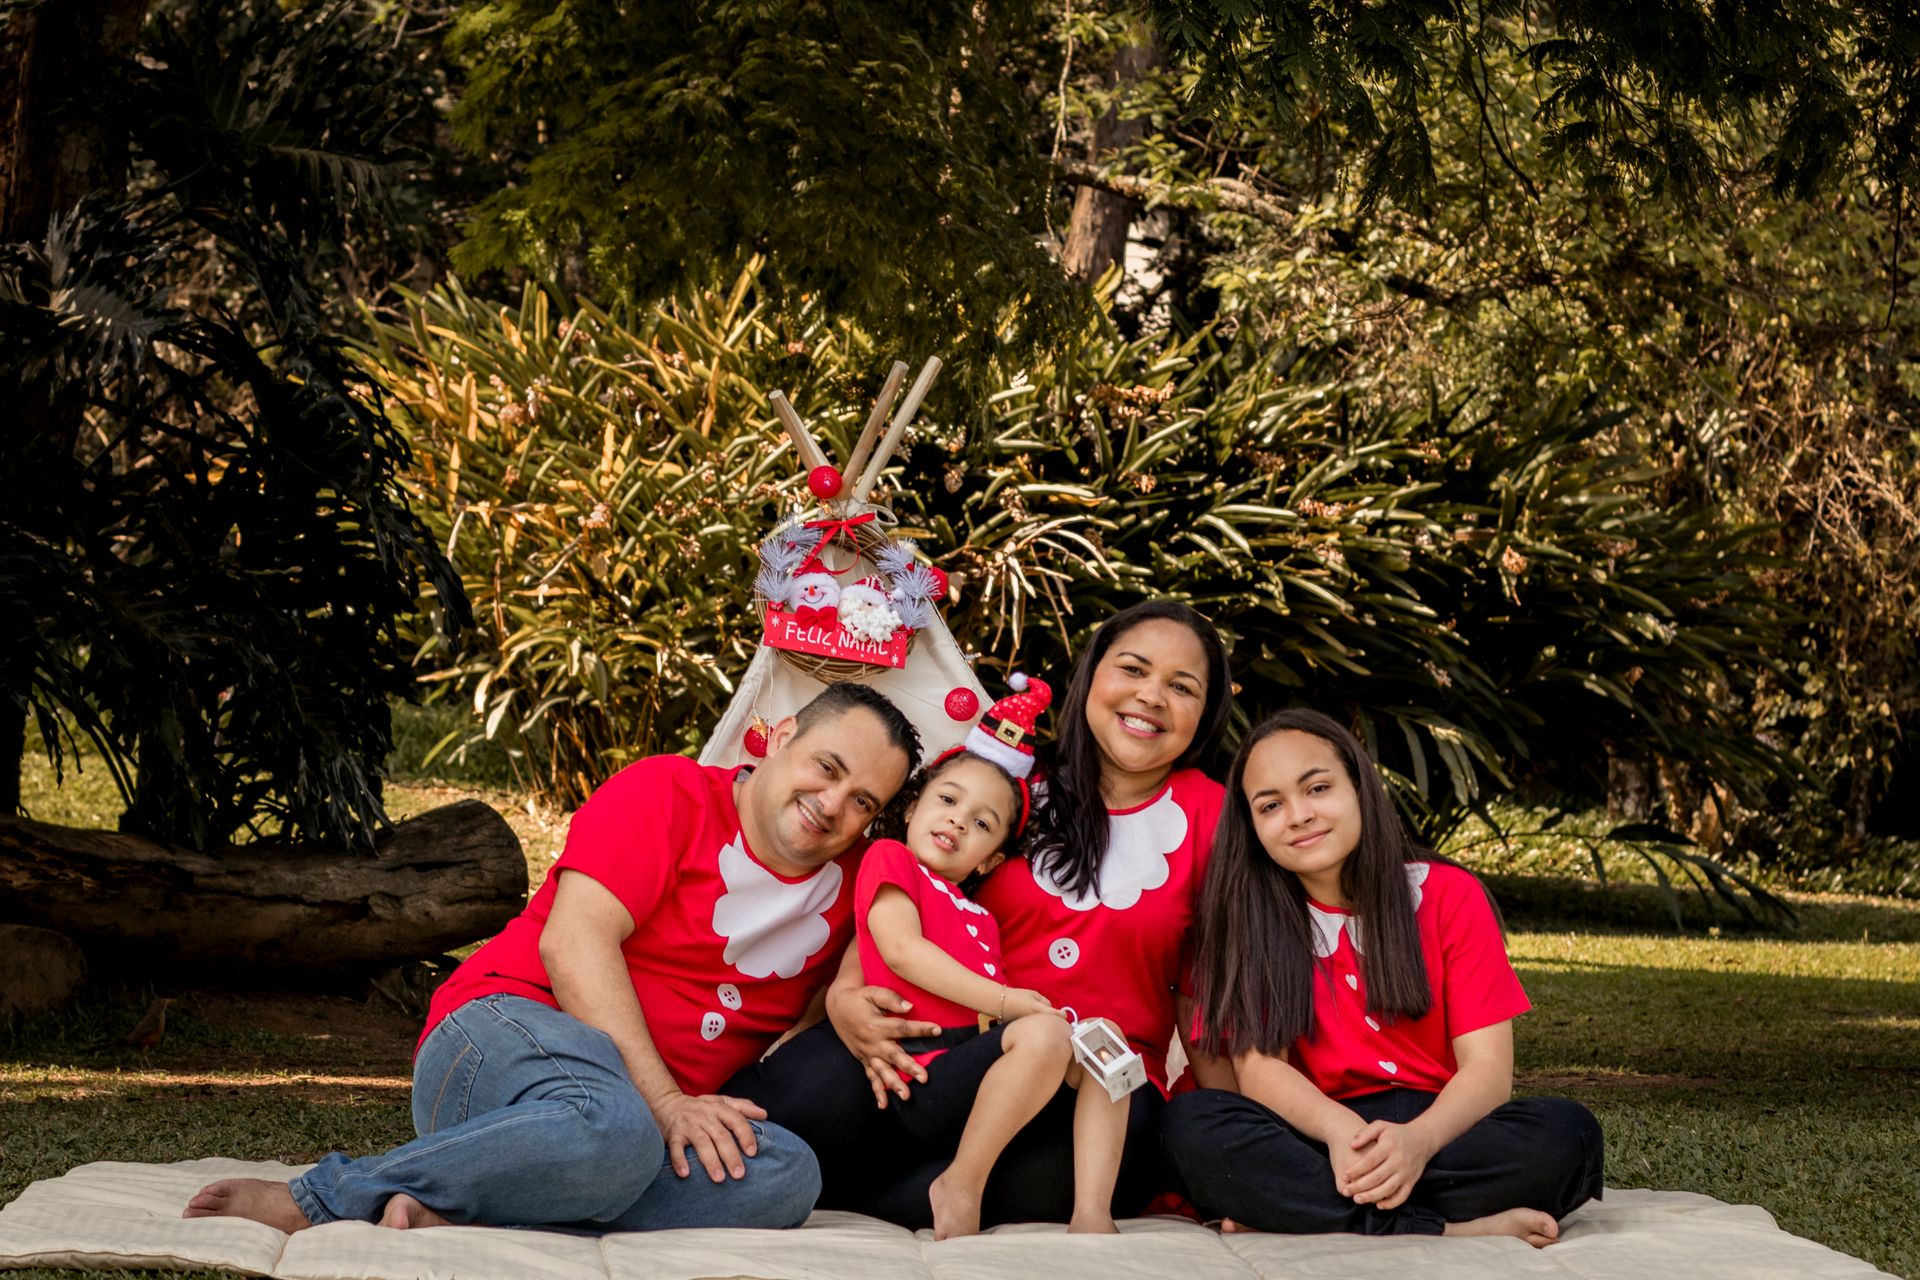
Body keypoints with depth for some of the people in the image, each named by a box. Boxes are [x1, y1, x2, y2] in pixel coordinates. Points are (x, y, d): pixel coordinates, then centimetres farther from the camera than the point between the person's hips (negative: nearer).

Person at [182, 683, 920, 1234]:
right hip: (507, 1034, -6)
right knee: (610, 1127, -42)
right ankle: (319, 1197, -25)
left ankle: (442, 1213, -31)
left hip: (664, 1119, 6)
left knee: (786, 1175, -28)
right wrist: (664, 1101, -20)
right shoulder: (666, 793, 0)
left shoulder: (845, 889, 16)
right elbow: (574, 941, -12)